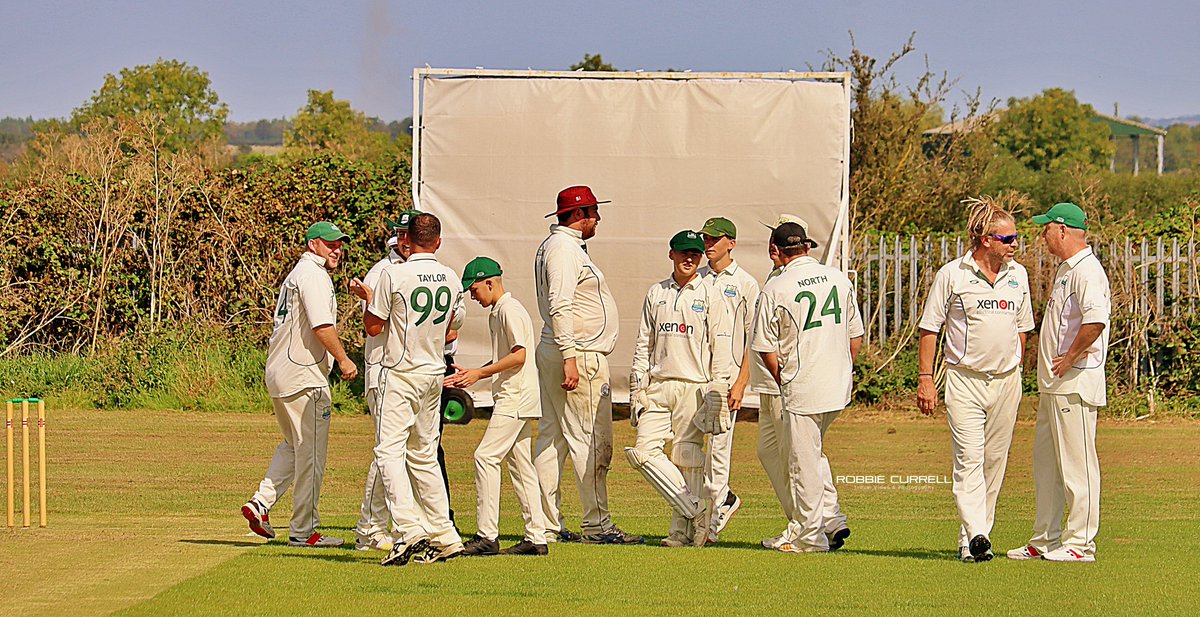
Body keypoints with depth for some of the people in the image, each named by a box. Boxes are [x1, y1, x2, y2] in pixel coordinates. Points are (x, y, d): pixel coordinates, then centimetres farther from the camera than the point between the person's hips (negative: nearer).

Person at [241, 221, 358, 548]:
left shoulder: (296, 275, 21)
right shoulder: (313, 274, -12)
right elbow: (322, 326, -21)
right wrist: (344, 360, -14)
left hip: (278, 373, 10)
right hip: (304, 377, -10)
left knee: (294, 445, 22)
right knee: (310, 452, -3)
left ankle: (261, 502, 8)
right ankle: (303, 531, 0)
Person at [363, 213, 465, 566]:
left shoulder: (394, 275, -13)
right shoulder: (452, 279, 4)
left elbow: (373, 328, -5)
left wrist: (369, 299, 12)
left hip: (401, 375, -6)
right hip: (434, 373, 6)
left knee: (389, 449, -9)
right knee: (424, 454, 14)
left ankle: (409, 527, -26)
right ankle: (444, 537, 13)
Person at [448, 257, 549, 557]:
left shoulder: (510, 310, -11)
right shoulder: (495, 313, 20)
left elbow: (518, 356, -18)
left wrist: (480, 374, -15)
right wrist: (470, 375, 13)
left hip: (516, 397, -11)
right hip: (513, 399, 11)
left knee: (486, 456, -14)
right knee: (520, 464, 9)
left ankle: (487, 536, -16)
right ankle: (536, 538, 9)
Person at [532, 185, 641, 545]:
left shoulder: (552, 246, 20)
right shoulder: (565, 248, -13)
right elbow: (559, 306, -22)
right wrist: (570, 358, -27)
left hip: (553, 353, 11)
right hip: (581, 355, -11)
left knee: (552, 440, 9)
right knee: (592, 441, -9)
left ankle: (548, 525, 10)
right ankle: (596, 525, -8)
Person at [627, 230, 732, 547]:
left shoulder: (710, 295, 3)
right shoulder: (656, 294, 14)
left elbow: (720, 348, -1)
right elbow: (644, 343, 16)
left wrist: (718, 392, -10)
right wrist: (637, 388, 7)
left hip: (694, 387, -4)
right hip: (658, 387, 4)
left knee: (687, 458, -4)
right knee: (644, 451, -9)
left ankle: (683, 531, 3)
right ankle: (694, 510, -3)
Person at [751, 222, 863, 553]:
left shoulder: (775, 290, -9)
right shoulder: (839, 278, 5)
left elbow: (765, 349, -6)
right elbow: (855, 336, 10)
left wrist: (782, 380, 9)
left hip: (802, 389, -6)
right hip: (840, 388, 6)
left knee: (804, 462, 2)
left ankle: (811, 535, 7)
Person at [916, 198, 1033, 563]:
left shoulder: (1018, 276, 11)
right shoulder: (952, 275, -3)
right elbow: (930, 328, 0)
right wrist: (925, 378, -5)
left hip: (1006, 381, 5)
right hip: (965, 379, -5)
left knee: (994, 462, 5)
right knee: (969, 459, -15)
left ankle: (969, 541, 11)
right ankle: (975, 535, -25)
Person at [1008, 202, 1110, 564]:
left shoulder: (1086, 270, -16)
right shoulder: (1065, 269, 18)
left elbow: (1096, 319, -31)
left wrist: (1070, 358, -22)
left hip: (1075, 382, -11)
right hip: (1053, 384, 11)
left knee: (1077, 463, -7)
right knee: (1045, 462, 14)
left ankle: (1080, 543, -4)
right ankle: (1045, 541, 21)